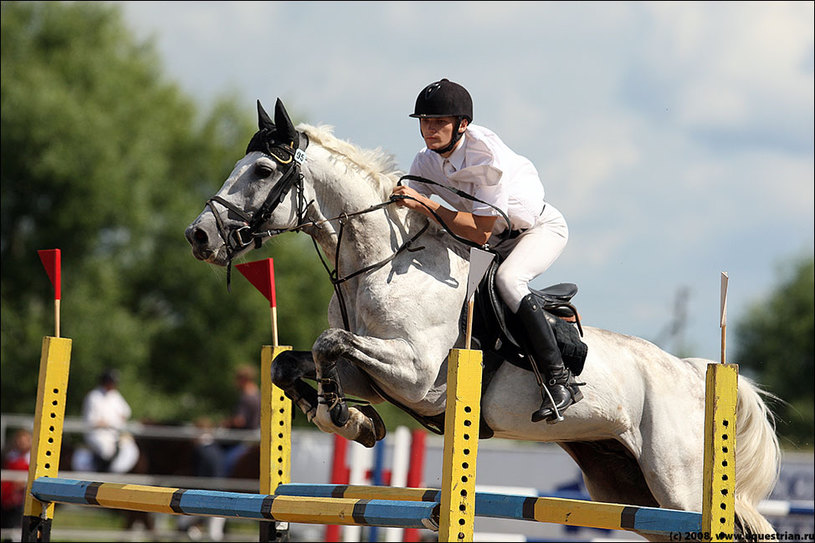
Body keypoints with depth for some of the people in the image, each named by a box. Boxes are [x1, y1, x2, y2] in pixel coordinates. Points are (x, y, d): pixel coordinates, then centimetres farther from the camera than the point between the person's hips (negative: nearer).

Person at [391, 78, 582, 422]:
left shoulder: (486, 155, -32)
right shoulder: (426, 163, -11)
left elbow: (481, 232, -35)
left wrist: (425, 205, -40)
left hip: (541, 227, -8)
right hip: (497, 241, 8)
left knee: (507, 279, -35)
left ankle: (559, 380, -33)